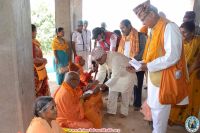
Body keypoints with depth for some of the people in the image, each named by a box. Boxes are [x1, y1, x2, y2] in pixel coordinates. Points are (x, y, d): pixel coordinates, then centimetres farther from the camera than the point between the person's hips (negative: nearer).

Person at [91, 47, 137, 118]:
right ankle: (111, 111, 15)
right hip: (117, 74, 7)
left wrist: (104, 85, -41)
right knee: (112, 91, 4)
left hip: (128, 74, -7)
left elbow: (115, 76, -39)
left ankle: (124, 112, 18)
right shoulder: (102, 59, -16)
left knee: (124, 93, -1)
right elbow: (101, 72, -14)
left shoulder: (115, 58, -40)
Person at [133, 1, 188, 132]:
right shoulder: (154, 30, 8)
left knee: (159, 109, 7)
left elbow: (172, 57, -26)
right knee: (154, 106, 21)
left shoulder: (170, 27, -18)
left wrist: (148, 66, -21)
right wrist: (140, 64, 1)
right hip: (155, 75, 8)